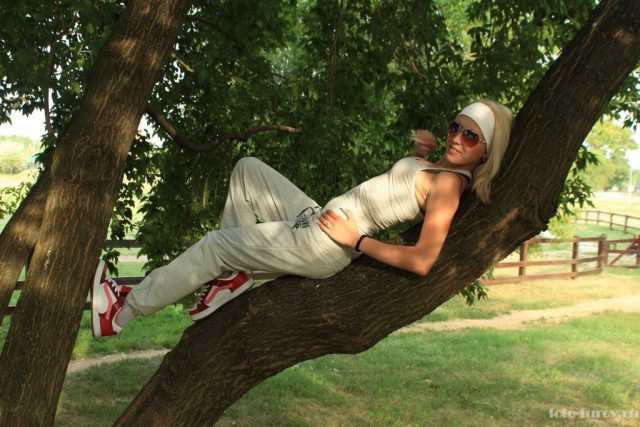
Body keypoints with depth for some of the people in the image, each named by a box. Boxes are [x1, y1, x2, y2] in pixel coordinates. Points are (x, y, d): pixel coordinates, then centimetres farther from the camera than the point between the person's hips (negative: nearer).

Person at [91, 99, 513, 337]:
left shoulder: (449, 183, -17)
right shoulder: (437, 168, 9)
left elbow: (422, 261, -27)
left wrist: (355, 239, -19)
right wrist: (423, 152, 10)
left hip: (328, 246, -9)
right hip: (317, 218, 10)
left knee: (215, 245, -1)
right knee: (248, 170, 16)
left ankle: (124, 309, 12)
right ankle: (234, 273, 10)